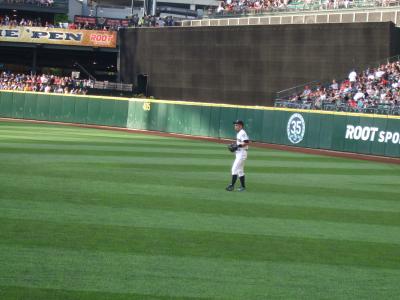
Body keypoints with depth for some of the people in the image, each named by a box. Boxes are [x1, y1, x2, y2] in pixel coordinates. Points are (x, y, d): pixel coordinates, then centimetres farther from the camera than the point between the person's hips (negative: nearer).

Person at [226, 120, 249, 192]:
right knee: (240, 170, 13)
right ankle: (243, 186, 18)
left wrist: (238, 146, -26)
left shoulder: (242, 133, -14)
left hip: (242, 153, -11)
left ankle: (232, 185, -16)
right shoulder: (239, 133, 17)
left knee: (235, 168, -14)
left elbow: (246, 143, -24)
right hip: (239, 153, 11)